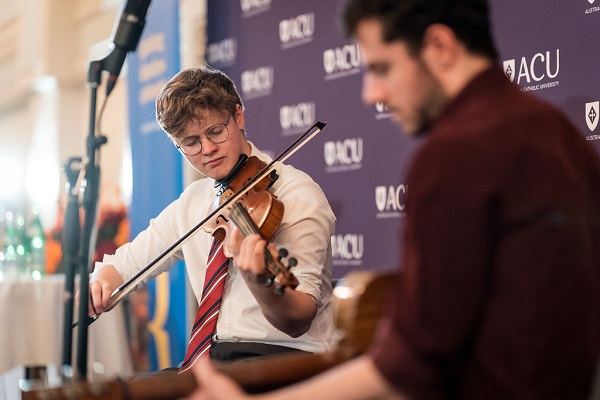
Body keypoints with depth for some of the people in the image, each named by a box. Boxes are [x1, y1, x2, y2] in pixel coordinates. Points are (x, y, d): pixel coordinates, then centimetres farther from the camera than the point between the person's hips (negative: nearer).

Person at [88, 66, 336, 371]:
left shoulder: (297, 195, -10)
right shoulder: (192, 202, 11)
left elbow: (299, 322, -19)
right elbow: (123, 264, 19)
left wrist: (259, 282, -42)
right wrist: (99, 284, -6)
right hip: (211, 360, 6)